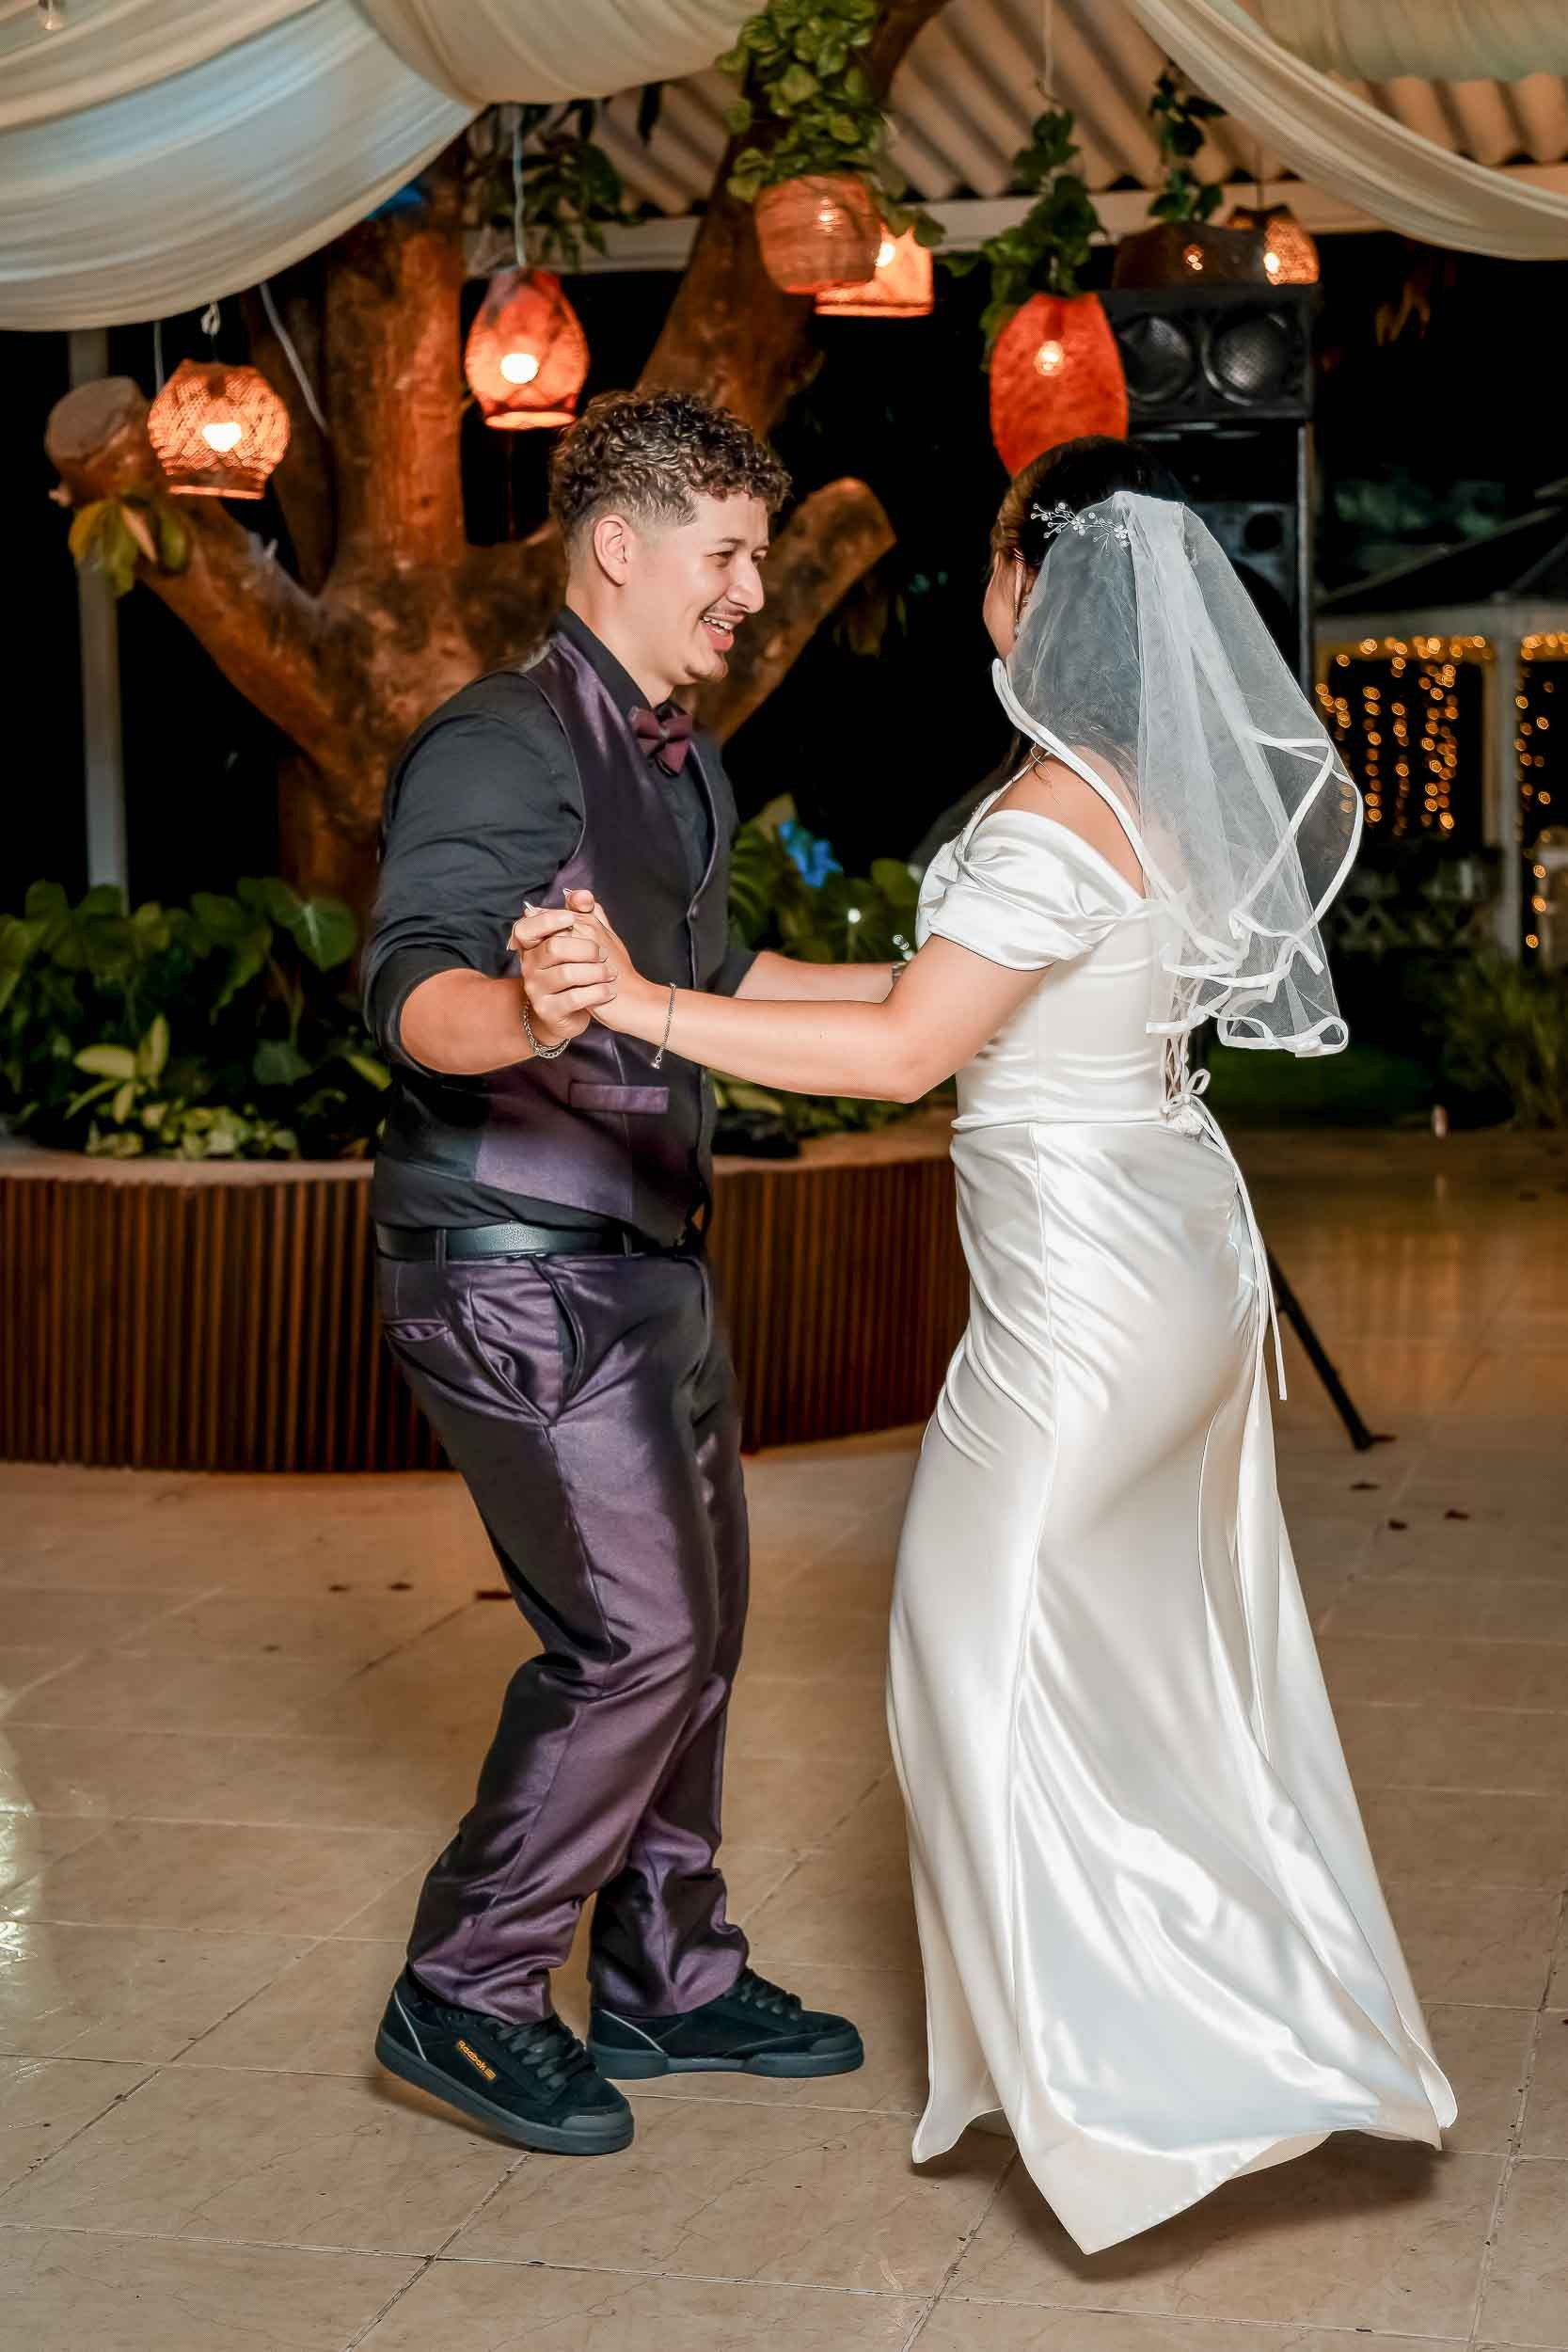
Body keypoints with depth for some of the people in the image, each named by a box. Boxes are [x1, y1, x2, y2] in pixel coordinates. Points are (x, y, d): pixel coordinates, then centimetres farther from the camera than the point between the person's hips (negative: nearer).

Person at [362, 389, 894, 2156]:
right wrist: (524, 1012, -53)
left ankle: (671, 1979, 29)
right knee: (636, 1633, -9)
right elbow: (414, 986, -30)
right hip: (517, 1271, -10)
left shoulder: (684, 764, 14)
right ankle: (465, 1997, 7)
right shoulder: (502, 746, -16)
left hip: (647, 1263, 10)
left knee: (695, 1620, 14)